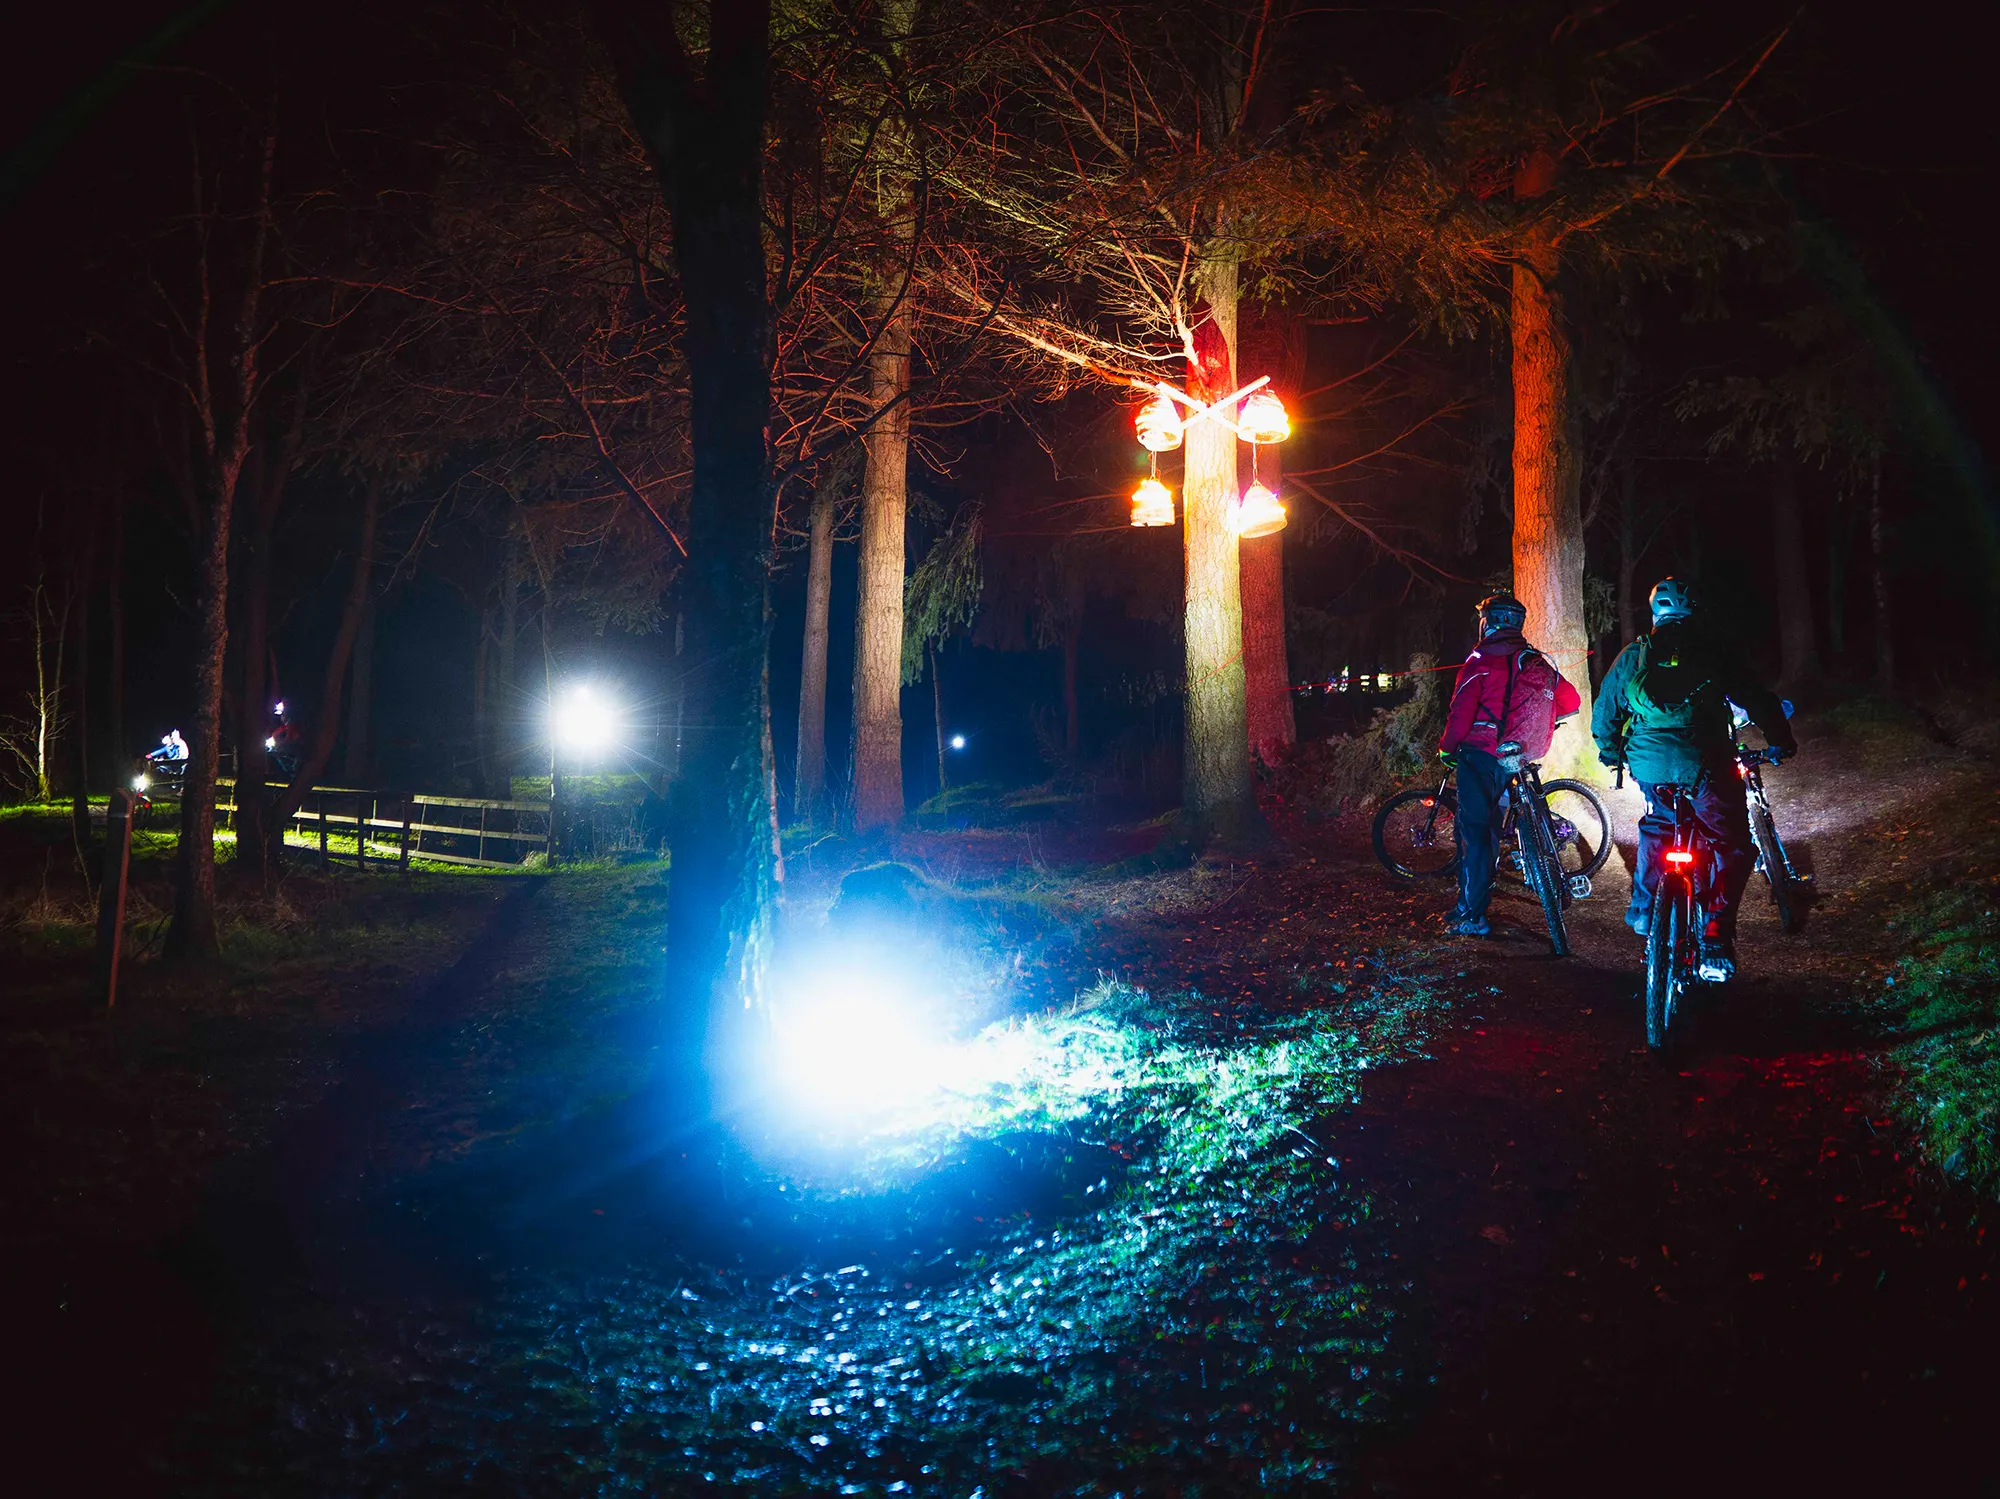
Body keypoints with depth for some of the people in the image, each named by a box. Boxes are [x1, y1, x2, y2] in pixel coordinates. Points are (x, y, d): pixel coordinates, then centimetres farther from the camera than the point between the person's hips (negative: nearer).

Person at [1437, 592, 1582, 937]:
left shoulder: (1482, 661, -10)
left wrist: (1447, 748, 1)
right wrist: (1535, 722, 30)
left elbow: (1461, 714, -15)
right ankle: (1478, 899, 28)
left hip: (1480, 756, -7)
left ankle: (1471, 916, -5)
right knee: (1489, 828, 19)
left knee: (1473, 831, -4)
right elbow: (1571, 701, 15)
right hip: (1515, 761, 7)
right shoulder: (1539, 663, 10)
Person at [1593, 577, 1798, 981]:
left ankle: (1643, 908, 31)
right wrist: (1781, 741, 21)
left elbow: (1605, 710, 20)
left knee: (1656, 827, 32)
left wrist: (1610, 751, 38)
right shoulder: (1715, 655, 3)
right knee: (1730, 847, 5)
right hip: (1704, 766, -3)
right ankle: (1716, 937, -10)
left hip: (1648, 765, 4)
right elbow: (1757, 700, 5)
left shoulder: (1633, 656, 10)